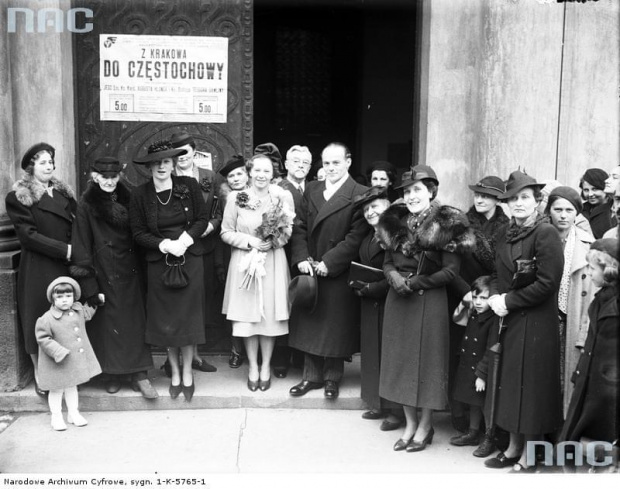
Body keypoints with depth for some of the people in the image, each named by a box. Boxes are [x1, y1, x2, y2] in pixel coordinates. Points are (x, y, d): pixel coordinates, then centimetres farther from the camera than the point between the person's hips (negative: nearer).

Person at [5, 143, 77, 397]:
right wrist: (65, 249, -16)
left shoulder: (64, 193, 14)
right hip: (38, 269, -5)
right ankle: (40, 376, 15)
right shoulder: (18, 198, -3)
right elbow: (28, 235, -11)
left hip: (67, 267, 5)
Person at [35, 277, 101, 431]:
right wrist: (59, 352, -25)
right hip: (57, 363, -5)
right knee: (57, 389, 9)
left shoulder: (79, 310, 0)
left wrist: (97, 301, 20)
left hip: (76, 360, 6)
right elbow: (43, 339, -19)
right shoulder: (47, 319, -21)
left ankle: (74, 413, 32)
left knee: (72, 386, 19)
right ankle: (56, 417, 24)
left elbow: (88, 312, 23)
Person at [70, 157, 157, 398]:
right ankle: (111, 374, 17)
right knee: (107, 323, 3)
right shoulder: (86, 205, -6)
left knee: (135, 321, 3)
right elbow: (82, 246, -9)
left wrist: (140, 268, 4)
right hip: (104, 273, -4)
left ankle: (139, 374, 7)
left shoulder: (126, 199, 7)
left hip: (129, 271, 4)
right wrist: (89, 285, -15)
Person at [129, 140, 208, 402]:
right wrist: (165, 244, -16)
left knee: (188, 315, 4)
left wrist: (186, 238, -15)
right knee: (165, 319, 7)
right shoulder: (140, 194, -2)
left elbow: (203, 218, 1)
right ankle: (175, 372, 23)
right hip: (159, 262, 1)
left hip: (190, 259, 0)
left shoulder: (189, 186, -3)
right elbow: (138, 232, -2)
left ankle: (187, 372, 19)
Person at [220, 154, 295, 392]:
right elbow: (226, 233, 1)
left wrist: (274, 240, -13)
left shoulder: (283, 197, 0)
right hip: (244, 263, 0)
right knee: (247, 317, 4)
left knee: (270, 316, 4)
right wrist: (249, 240, -13)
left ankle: (266, 366, 21)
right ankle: (253, 367, 21)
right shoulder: (236, 198, -1)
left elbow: (290, 231, 6)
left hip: (274, 263, 0)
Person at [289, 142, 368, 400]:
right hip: (309, 270, 5)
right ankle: (311, 375, 26)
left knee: (335, 327, 6)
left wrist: (328, 262, -18)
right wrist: (301, 258, -7)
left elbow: (356, 238, -14)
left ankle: (332, 377, 23)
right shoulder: (311, 190, 9)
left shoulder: (360, 195, -9)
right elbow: (299, 227, 7)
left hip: (339, 274, -5)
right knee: (308, 324, 11)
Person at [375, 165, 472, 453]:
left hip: (430, 302, -5)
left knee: (427, 359, 4)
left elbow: (450, 272, -11)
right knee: (401, 359, 10)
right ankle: (409, 423, 25)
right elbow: (388, 262, 11)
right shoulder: (396, 223, 7)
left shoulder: (445, 225, -9)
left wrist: (415, 283, -15)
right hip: (398, 301, 5)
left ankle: (425, 426, 20)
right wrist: (393, 276, -11)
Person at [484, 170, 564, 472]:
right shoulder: (505, 233, 9)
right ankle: (514, 447, 27)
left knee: (531, 386, 2)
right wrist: (495, 297, -4)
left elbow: (547, 283, -17)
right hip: (507, 319, 7)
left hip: (536, 322, -7)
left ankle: (528, 458, 15)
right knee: (509, 382, 12)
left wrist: (509, 301, -14)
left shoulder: (546, 233, -12)